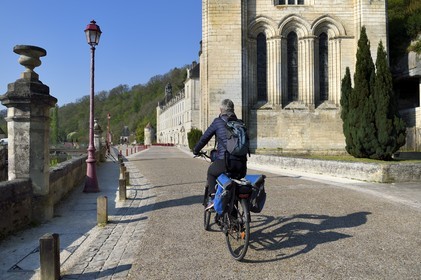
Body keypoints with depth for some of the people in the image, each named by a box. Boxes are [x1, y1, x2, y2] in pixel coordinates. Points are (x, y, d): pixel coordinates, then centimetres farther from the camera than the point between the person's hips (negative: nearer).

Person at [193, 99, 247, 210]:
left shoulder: (218, 122, 4)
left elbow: (205, 137, 8)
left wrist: (196, 150, 24)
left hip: (225, 161, -4)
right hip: (241, 163, 4)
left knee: (211, 172, 26)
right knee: (239, 178, 32)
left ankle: (212, 198, 15)